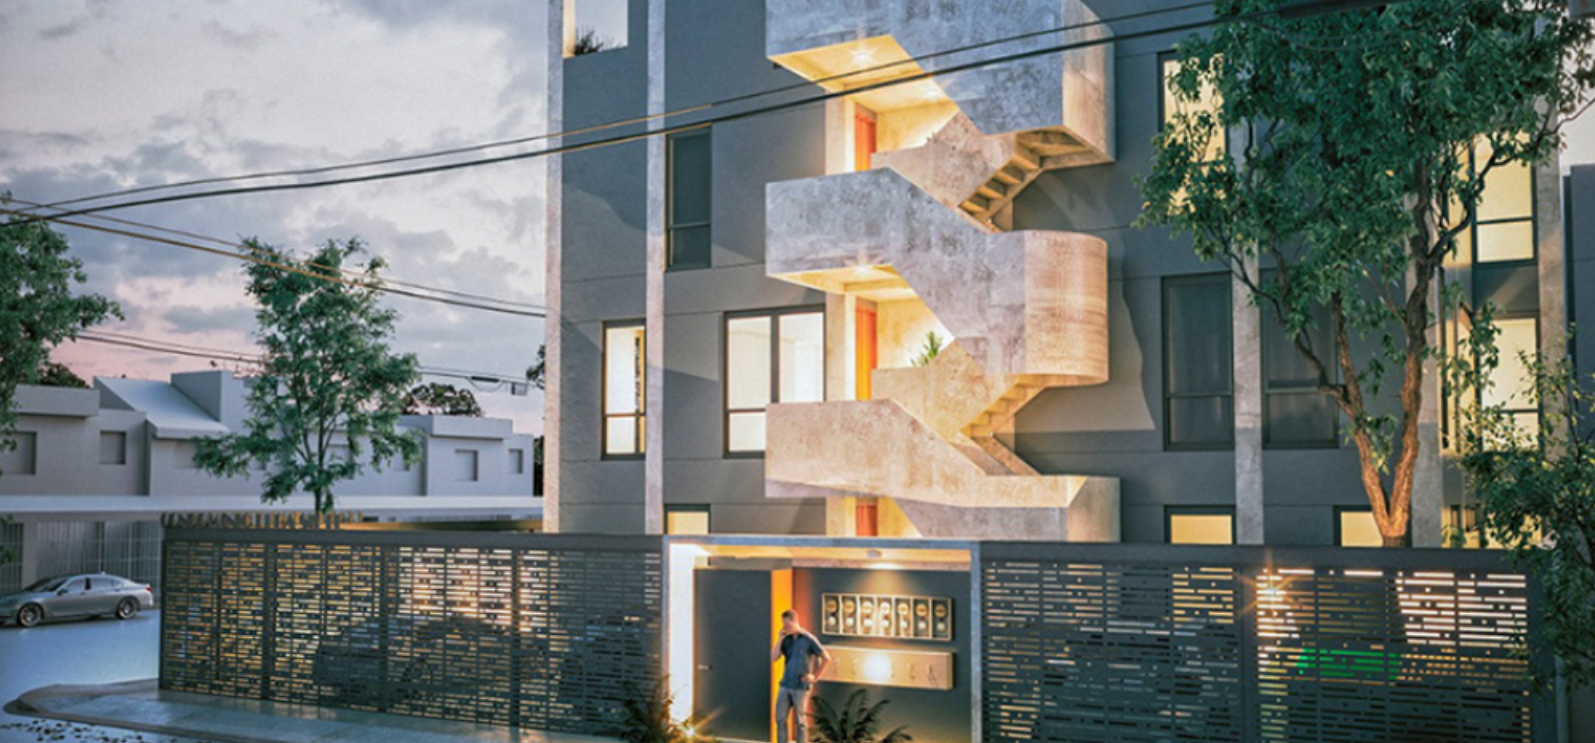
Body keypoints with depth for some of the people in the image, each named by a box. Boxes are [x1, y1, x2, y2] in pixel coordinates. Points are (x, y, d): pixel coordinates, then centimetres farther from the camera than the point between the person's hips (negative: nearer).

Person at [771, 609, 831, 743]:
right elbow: (773, 658, 1)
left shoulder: (809, 639, -7)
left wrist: (815, 677, -6)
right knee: (780, 719, 4)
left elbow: (826, 658, -6)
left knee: (800, 722, 2)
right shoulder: (786, 640, 8)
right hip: (785, 685, 5)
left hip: (801, 687, -5)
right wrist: (780, 639, -6)